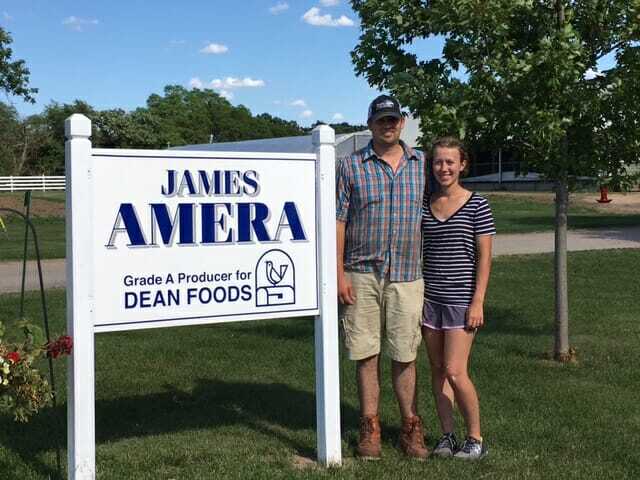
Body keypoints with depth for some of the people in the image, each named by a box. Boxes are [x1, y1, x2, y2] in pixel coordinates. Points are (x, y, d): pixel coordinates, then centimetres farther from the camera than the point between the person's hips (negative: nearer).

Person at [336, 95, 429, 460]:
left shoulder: (422, 163, 8)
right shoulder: (351, 167, 2)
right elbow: (338, 220, 0)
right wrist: (339, 272, -7)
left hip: (407, 276, 1)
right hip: (362, 275, -1)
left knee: (405, 356, 6)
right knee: (366, 354, 5)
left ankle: (412, 429, 17)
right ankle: (370, 429, 16)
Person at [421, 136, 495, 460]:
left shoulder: (477, 205, -4)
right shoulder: (424, 205, 8)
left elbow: (484, 257, -5)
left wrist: (478, 302, -11)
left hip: (461, 298, -5)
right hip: (429, 297, 5)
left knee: (454, 371, -9)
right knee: (437, 369, 8)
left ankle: (476, 439, 8)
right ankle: (447, 435, 19)